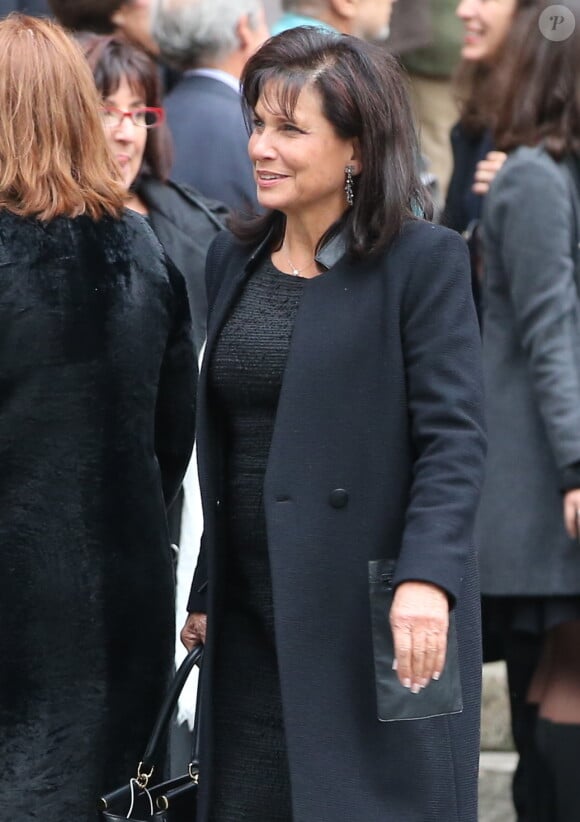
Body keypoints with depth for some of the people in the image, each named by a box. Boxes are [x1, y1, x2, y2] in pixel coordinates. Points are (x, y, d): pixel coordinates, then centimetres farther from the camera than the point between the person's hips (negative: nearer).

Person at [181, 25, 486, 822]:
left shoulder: (424, 262, -6)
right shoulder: (234, 261, 14)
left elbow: (454, 437, -11)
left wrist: (428, 578, -24)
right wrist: (202, 593, 17)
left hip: (375, 609, -6)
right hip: (253, 619, 6)